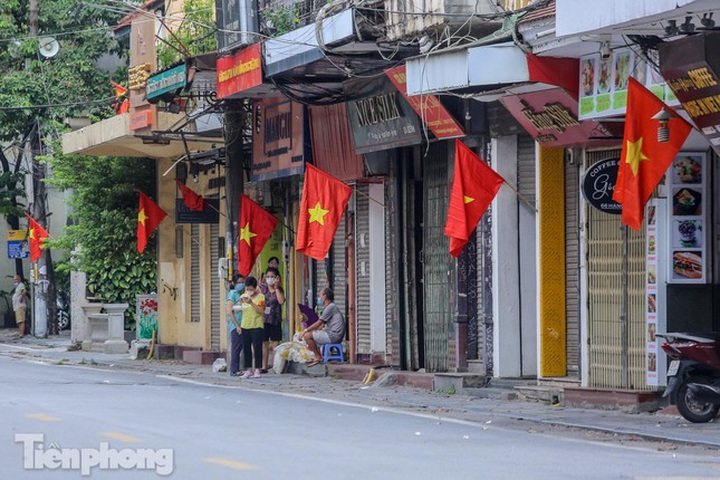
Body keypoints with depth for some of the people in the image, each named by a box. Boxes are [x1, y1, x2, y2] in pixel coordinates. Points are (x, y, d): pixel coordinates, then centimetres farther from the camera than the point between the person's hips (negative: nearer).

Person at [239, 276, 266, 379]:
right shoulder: (243, 296, 12)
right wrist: (240, 303, -7)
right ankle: (248, 370, 12)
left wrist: (251, 303, -21)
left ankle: (257, 370, 0)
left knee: (257, 349, -4)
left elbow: (261, 311, -12)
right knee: (246, 349, 6)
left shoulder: (260, 297, -2)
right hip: (245, 326, 5)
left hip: (257, 326, -5)